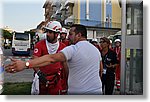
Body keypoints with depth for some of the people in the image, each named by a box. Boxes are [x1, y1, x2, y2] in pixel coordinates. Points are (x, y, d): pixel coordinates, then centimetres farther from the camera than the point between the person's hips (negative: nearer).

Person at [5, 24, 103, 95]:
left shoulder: (72, 49, -16)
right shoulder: (96, 50, 6)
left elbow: (51, 58, -27)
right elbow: (100, 69, 14)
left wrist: (26, 64, -32)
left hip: (78, 91, -6)